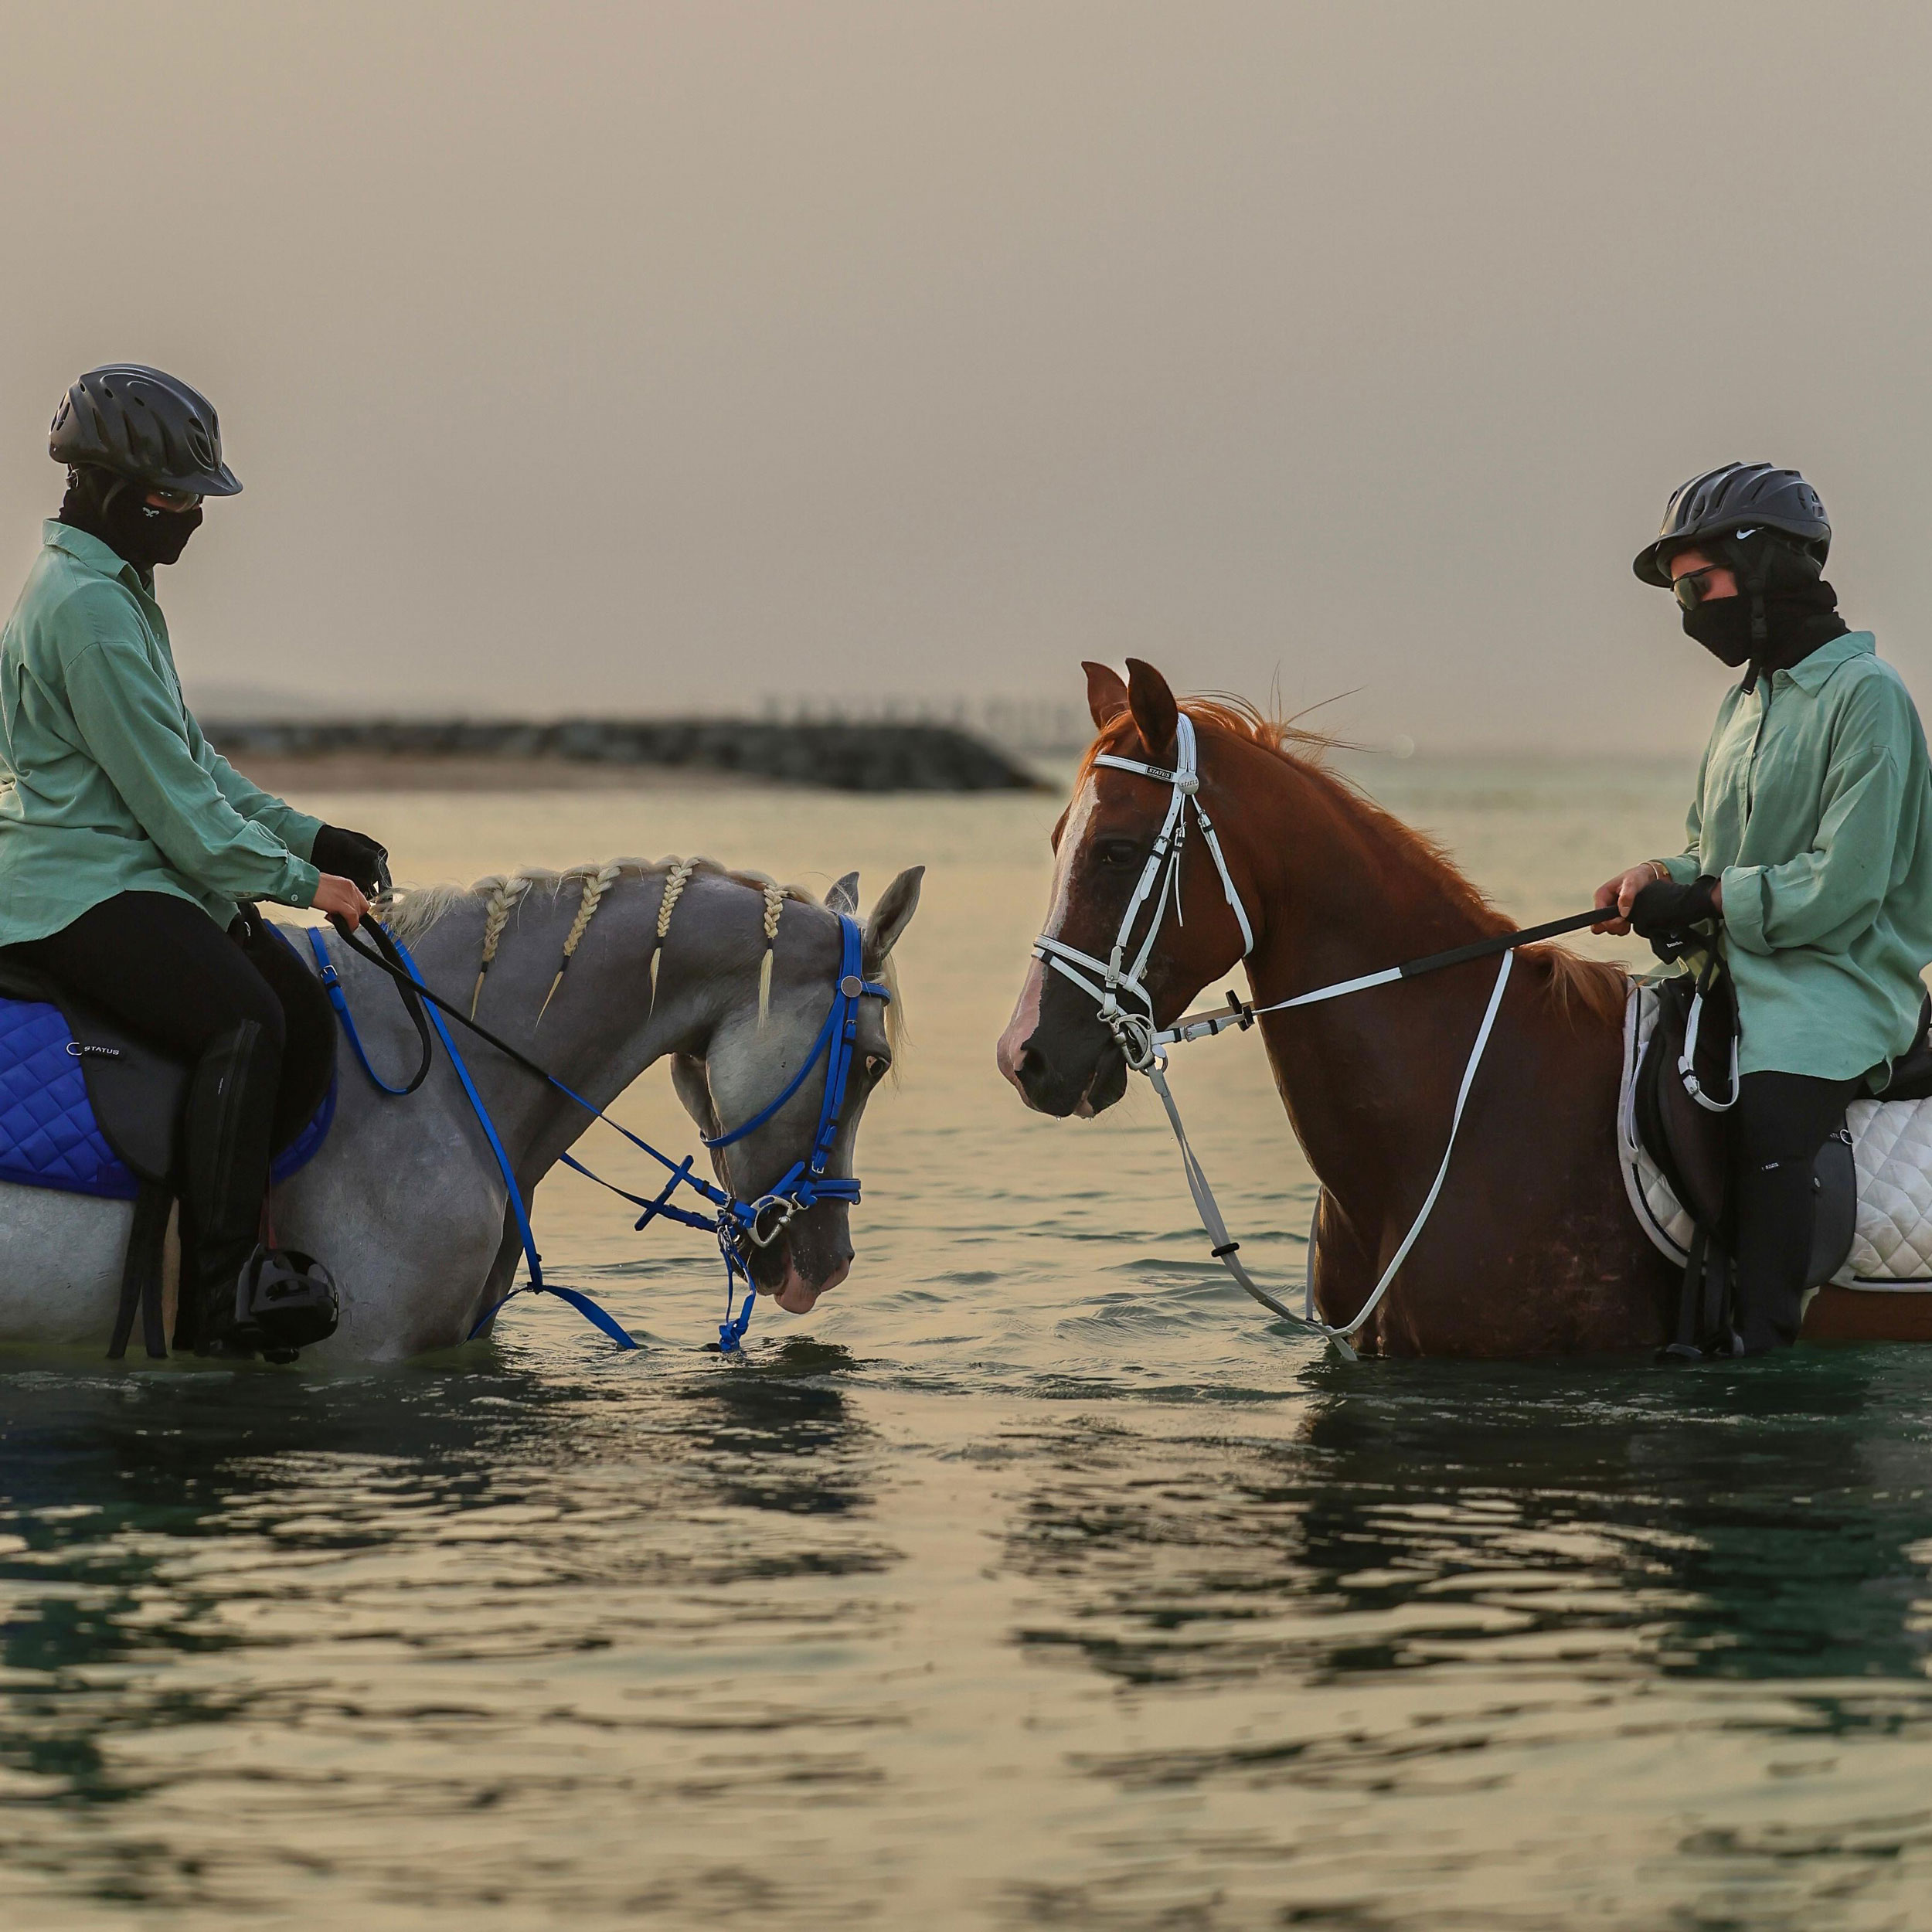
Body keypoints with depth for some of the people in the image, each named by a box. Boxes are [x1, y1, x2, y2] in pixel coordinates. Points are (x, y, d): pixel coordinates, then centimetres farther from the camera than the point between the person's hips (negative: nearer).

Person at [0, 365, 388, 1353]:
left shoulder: (117, 591, 18)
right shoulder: (84, 606, -16)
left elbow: (191, 758, 23)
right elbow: (168, 792, -17)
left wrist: (307, 836, 13)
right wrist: (295, 880, -12)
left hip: (139, 871, 11)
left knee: (307, 1014, -2)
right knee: (243, 1020, -28)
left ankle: (233, 1227, 5)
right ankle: (216, 1306, -28)